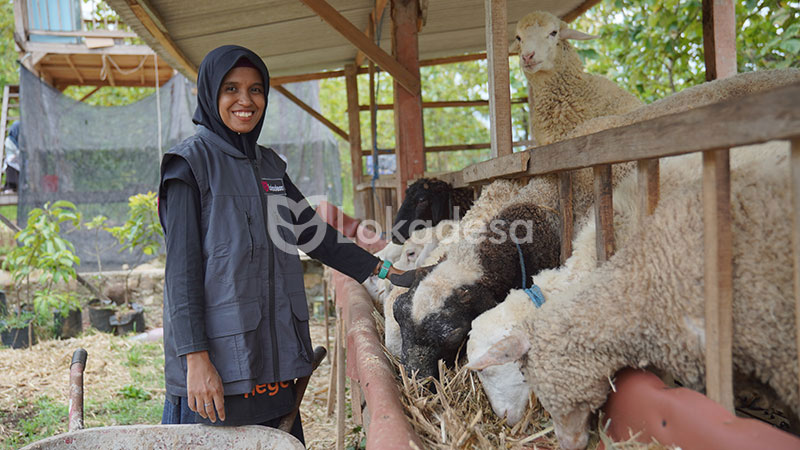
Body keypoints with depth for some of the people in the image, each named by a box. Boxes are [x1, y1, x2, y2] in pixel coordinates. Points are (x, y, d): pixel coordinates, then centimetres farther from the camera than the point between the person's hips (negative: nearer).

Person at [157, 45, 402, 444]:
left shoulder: (268, 164, 13)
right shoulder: (191, 163, -6)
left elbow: (311, 232, 18)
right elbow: (181, 268, -11)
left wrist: (381, 269, 16)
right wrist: (196, 358, -17)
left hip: (273, 353, 6)